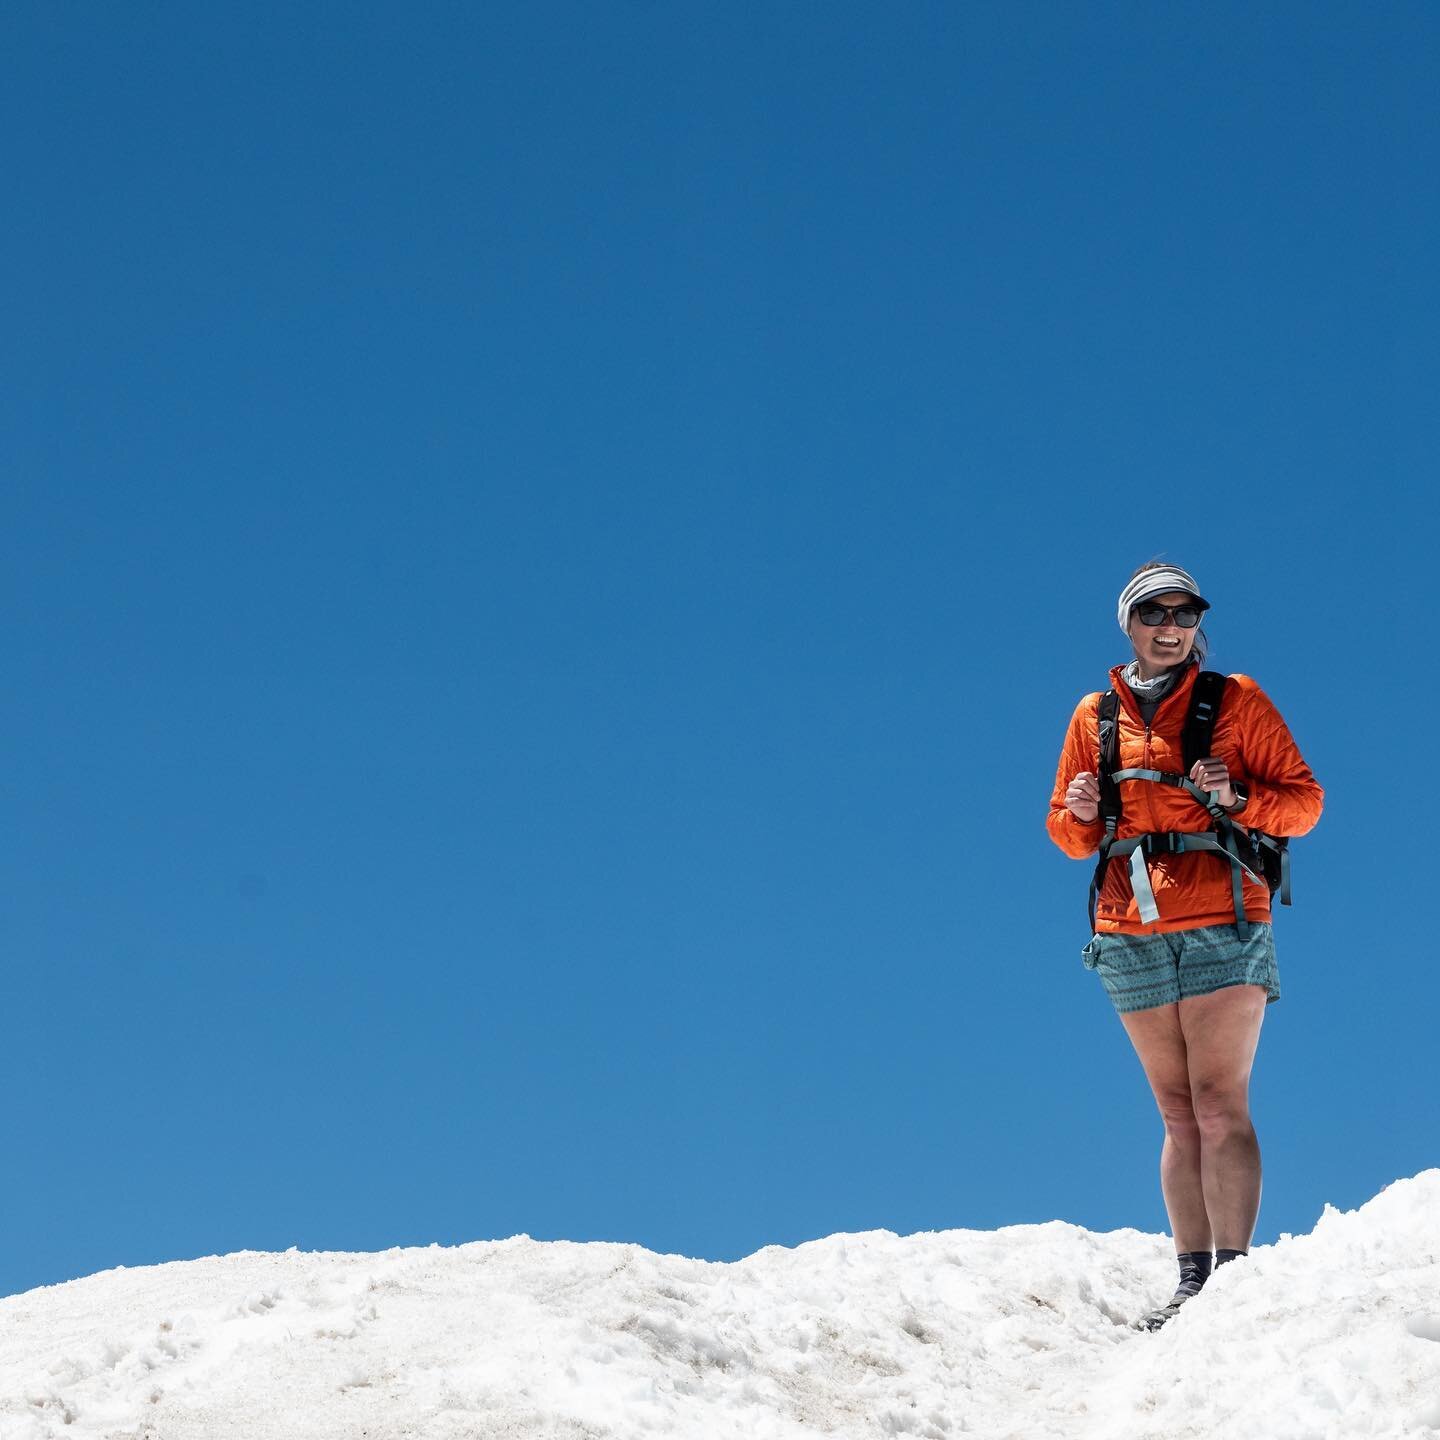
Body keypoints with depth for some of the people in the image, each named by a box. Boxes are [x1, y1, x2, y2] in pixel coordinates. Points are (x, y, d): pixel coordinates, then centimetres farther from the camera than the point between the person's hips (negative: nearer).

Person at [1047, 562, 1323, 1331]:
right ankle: (1191, 1279, 5)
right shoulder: (1095, 716, 14)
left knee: (1219, 1107, -11)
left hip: (1221, 926, -4)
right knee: (1178, 1115, 5)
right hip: (1132, 936, 4)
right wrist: (1080, 813, -4)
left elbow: (1303, 800, 4)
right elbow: (1068, 834, 19)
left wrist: (1237, 798, -14)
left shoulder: (1236, 700, 4)